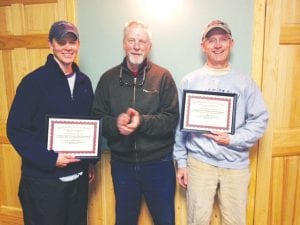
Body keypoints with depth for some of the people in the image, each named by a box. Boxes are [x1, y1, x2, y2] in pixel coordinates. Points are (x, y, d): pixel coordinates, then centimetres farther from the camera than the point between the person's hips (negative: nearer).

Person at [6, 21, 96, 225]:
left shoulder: (84, 81, 5)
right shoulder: (34, 81, -11)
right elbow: (15, 130, -13)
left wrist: (90, 161, 10)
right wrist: (50, 159, -20)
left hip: (78, 176, 5)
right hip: (44, 178, -5)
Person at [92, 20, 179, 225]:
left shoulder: (163, 77, -5)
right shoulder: (109, 78, 2)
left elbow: (171, 118, -10)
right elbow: (97, 118, 0)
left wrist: (142, 121, -26)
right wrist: (115, 123, -20)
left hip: (158, 162, -2)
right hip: (121, 163, 2)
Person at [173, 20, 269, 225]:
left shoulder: (245, 82, 3)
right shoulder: (189, 81, 3)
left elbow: (259, 120, 1)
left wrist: (232, 140, -13)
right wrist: (181, 162, 3)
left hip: (236, 164, 1)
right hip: (199, 161, 0)